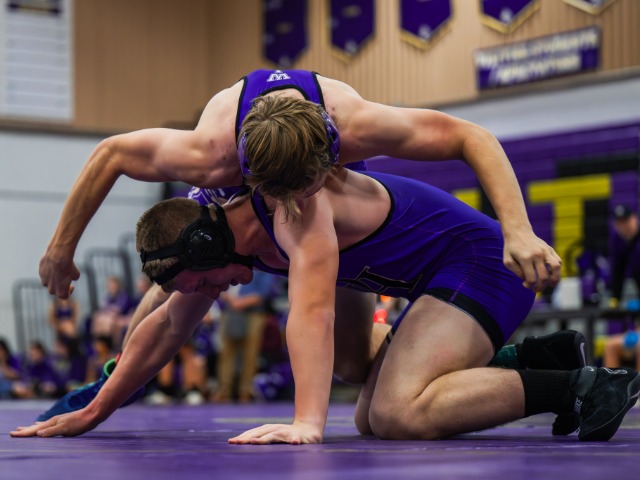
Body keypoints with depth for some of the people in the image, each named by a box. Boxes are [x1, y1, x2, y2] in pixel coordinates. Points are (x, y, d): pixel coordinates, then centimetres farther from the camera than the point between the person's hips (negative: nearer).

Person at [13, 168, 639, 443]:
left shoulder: (295, 206, -24)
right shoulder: (215, 232, 4)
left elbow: (312, 311, -36)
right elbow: (166, 327, 12)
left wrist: (307, 423, -45)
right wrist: (91, 414, 12)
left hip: (482, 262, -10)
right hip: (441, 285, 10)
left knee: (398, 414, -28)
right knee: (371, 419, 11)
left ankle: (585, 387, -19)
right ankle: (549, 358, 18)